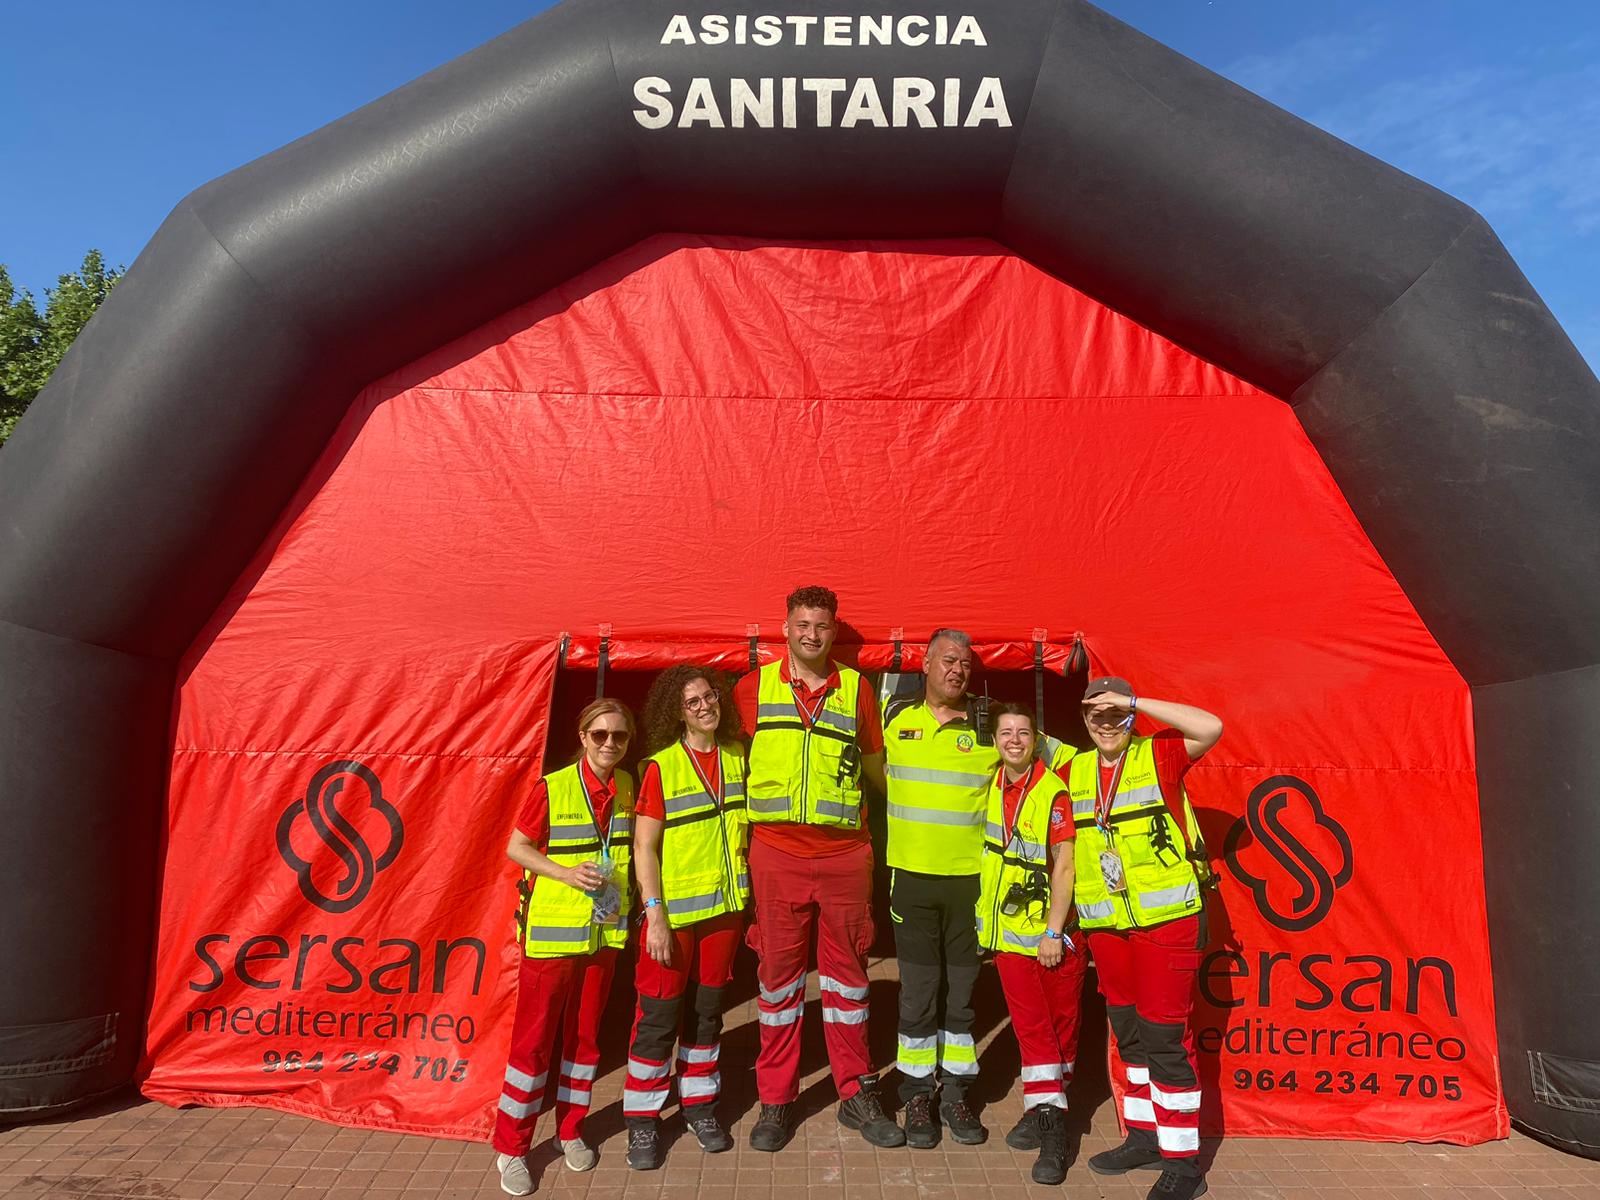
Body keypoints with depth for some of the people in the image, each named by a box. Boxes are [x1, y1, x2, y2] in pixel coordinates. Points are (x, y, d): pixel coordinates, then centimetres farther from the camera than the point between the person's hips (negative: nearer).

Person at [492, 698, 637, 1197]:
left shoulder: (628, 788, 1)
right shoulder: (552, 788, -13)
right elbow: (516, 847, -7)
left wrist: (631, 896, 0)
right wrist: (565, 873, -19)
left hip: (605, 931, 4)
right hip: (552, 930, -4)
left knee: (585, 1034, 14)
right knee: (534, 1038, 3)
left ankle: (570, 1130, 31)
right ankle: (510, 1149, 17)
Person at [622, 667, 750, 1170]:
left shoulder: (738, 757, 3)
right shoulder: (661, 767, -11)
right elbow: (645, 847, -11)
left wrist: (752, 900, 8)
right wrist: (655, 915, -15)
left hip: (726, 906, 4)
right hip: (675, 911, -4)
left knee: (707, 1010, 15)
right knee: (659, 1014, 4)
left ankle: (699, 1104, 31)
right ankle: (642, 1118, 19)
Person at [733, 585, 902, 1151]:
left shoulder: (856, 690, 6)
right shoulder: (753, 688, 3)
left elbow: (876, 766, 16)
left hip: (844, 854, 1)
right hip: (777, 853, -1)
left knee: (846, 971, 10)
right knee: (778, 971, 8)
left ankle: (857, 1094, 25)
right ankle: (775, 1100, 23)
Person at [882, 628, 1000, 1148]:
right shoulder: (897, 717, 3)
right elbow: (878, 770, 19)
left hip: (971, 876, 0)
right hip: (911, 873, 0)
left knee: (963, 988, 10)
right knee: (918, 989, 7)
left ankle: (956, 1092, 24)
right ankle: (917, 1095, 20)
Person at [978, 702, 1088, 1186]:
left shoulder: (1054, 791, -15)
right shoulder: (990, 786, 3)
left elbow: (1064, 865, -16)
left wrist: (1053, 932, -17)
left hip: (1053, 932, -5)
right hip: (1008, 928, 5)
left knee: (1060, 1023, 8)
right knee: (1030, 1025, 8)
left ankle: (1049, 1112, 19)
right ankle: (1045, 1116, 16)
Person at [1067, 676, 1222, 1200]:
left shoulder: (1158, 756, -5)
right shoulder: (1074, 772, 8)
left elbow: (1211, 726, -22)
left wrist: (1135, 702, -21)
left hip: (1166, 917, -5)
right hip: (1106, 925, 6)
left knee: (1163, 1034, -4)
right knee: (1129, 1033, 17)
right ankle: (1144, 1136, 33)